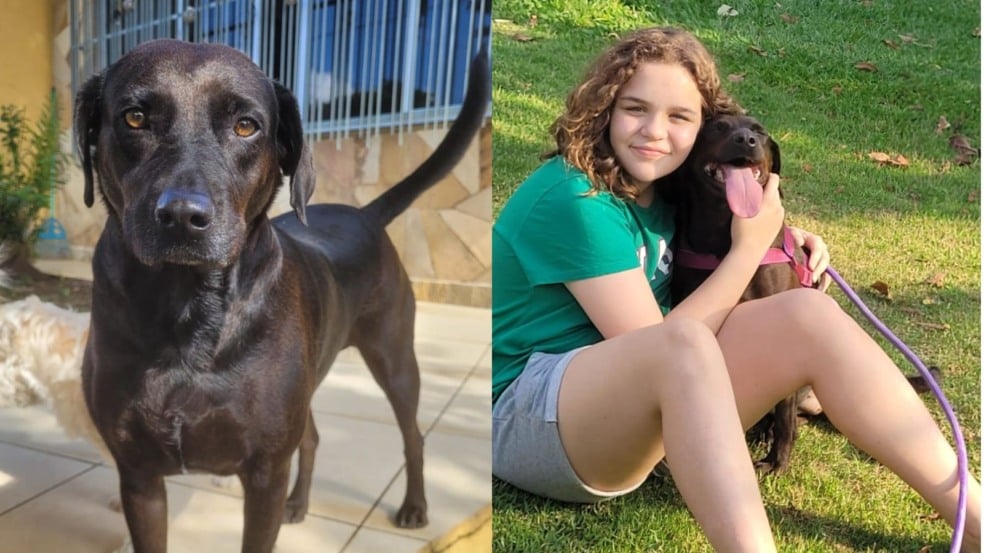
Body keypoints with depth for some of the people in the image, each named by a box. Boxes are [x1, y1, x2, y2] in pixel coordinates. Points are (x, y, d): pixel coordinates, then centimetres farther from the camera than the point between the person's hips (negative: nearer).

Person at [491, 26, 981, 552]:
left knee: (807, 314, -12)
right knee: (685, 344, -38)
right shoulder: (572, 199, -18)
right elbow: (662, 345, -19)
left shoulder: (660, 188, 6)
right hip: (528, 413, -7)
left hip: (640, 414, 7)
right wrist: (749, 248, -13)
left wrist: (777, 244, 4)